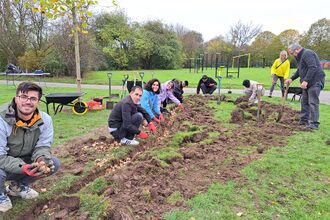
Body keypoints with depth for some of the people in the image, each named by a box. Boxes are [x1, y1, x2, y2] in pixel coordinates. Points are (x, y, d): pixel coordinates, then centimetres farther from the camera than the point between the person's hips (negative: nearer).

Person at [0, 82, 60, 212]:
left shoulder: (45, 120, -15)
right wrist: (22, 167, -42)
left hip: (25, 161, 4)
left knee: (54, 163, -15)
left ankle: (17, 186, 11)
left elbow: (43, 146, -10)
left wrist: (42, 159, -33)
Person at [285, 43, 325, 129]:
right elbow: (299, 71, 27)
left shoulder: (307, 54, -15)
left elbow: (313, 68, -25)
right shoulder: (300, 56, 18)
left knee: (313, 102, -9)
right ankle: (304, 120, 22)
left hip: (315, 82, -11)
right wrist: (291, 79, 17)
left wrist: (306, 80, -29)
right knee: (304, 101, 13)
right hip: (308, 83, 11)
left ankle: (314, 124, -4)